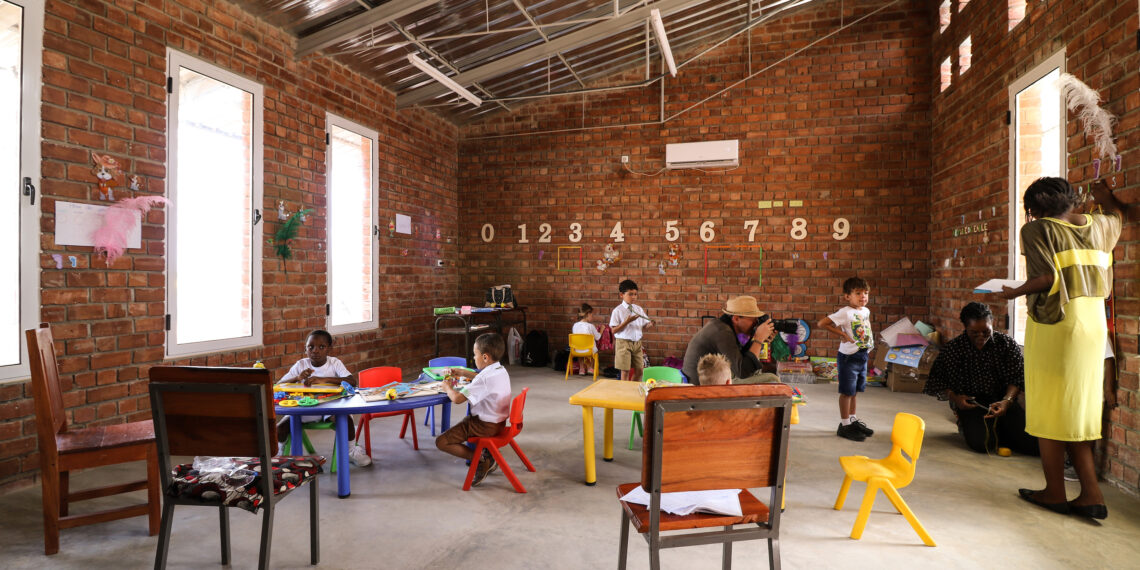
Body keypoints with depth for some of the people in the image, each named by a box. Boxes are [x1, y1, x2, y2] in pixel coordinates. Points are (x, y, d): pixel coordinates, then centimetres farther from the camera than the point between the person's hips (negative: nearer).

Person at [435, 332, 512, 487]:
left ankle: (482, 461, -8)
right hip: (499, 421, 10)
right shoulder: (501, 370, 2)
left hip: (485, 426, -9)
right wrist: (463, 373, 20)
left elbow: (457, 398, -27)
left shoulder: (484, 379, -27)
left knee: (441, 442, -7)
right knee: (466, 420, 38)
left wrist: (448, 387, -7)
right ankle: (487, 452, 18)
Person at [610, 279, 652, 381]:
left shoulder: (639, 309, 8)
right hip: (624, 343, -5)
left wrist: (649, 325, -11)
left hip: (637, 343, 5)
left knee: (639, 370, 7)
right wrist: (627, 322, -20)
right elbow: (614, 330, -10)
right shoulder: (618, 311, -7)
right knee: (625, 371, -1)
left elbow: (643, 328, 11)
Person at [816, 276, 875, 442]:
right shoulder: (845, 312, -17)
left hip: (863, 355, 8)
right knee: (847, 391, 1)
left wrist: (870, 340, 10)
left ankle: (853, 420, 32)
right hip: (849, 357, -8)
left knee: (854, 391, 18)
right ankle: (844, 425, 11)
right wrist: (842, 334, -19)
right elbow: (821, 324, -22)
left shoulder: (866, 311, 7)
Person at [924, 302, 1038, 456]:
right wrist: (954, 397, -14)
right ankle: (967, 427, 7)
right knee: (982, 443, -28)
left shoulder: (1007, 343, 0)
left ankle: (995, 429, 12)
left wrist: (1007, 400, -18)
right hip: (971, 402, -3)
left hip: (1001, 399, 3)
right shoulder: (952, 349, -4)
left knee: (1031, 444, -17)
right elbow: (937, 381, 3)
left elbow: (1016, 379, 0)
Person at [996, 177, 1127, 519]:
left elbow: (1047, 278, -20)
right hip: (1093, 324, 7)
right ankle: (1091, 494, 13)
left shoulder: (1037, 229, -9)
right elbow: (1118, 215, 35)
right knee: (1079, 410, 13)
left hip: (1054, 324, -6)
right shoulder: (1098, 225, 10)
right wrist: (1106, 198, 53)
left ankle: (1055, 493, 12)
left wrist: (1017, 292, -4)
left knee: (1049, 410, 3)